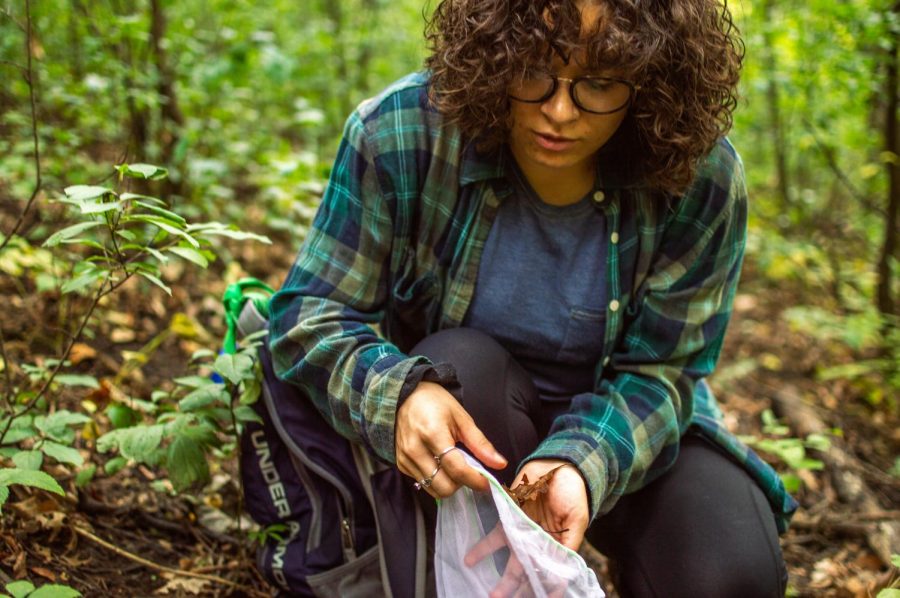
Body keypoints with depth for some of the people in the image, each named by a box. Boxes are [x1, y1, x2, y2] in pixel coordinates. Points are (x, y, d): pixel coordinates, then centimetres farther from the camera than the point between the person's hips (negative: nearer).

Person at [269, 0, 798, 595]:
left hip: (623, 430, 1)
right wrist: (398, 392, -39)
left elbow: (656, 372, -16)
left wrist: (578, 463, -38)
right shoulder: (399, 131, -23)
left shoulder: (704, 181, -21)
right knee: (462, 362, -34)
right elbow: (310, 315, -16)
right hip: (455, 414, 0)